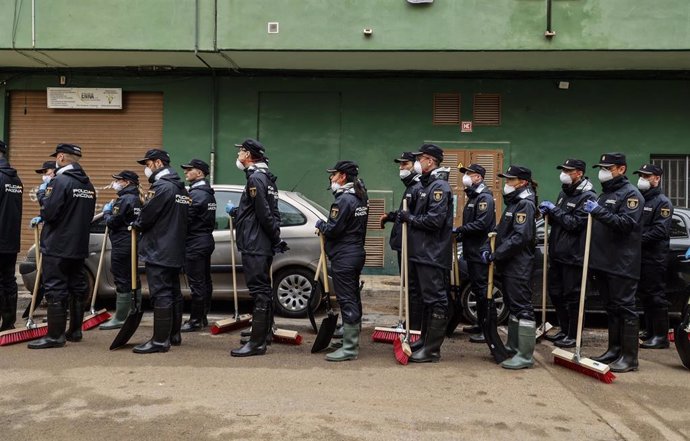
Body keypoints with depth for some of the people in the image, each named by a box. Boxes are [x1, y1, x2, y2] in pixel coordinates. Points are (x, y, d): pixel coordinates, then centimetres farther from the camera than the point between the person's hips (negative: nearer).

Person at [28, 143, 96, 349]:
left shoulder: (61, 181, -15)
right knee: (77, 288, 13)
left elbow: (50, 212, -21)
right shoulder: (88, 184, 10)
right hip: (78, 247, 8)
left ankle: (55, 335, -2)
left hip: (57, 247, -8)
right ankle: (75, 330, 22)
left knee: (55, 290, -4)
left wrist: (43, 198, 1)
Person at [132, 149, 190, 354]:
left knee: (161, 294, -8)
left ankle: (160, 340, -6)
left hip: (158, 251, -10)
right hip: (175, 251, 10)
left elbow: (147, 215, -16)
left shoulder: (162, 187, -15)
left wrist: (136, 225, 5)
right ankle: (174, 335, 23)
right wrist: (142, 224, 17)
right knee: (173, 292, 14)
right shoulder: (180, 188, 15)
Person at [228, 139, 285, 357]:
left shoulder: (255, 178, -15)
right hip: (262, 245, 10)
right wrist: (234, 211, 31)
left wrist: (276, 239, -13)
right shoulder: (264, 176, 17)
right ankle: (264, 330, 30)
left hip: (255, 246, -10)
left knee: (259, 291, -9)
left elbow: (264, 214, -20)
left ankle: (257, 342, -6)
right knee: (263, 289, 18)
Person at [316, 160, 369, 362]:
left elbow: (333, 230, -20)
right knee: (353, 298, 17)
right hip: (357, 253, 10)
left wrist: (320, 224, -1)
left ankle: (350, 348, -2)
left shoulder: (344, 199, -17)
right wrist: (326, 226, 12)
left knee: (347, 301, -6)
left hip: (343, 257, -10)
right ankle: (352, 337, 30)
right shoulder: (360, 197, 12)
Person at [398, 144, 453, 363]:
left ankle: (432, 350, 0)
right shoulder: (426, 185, 18)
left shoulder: (439, 187, -14)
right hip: (422, 252, 11)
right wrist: (405, 215, 6)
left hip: (433, 254, -11)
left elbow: (435, 220, -23)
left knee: (435, 300, -5)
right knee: (426, 298, 18)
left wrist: (410, 218, -12)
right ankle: (425, 339, 30)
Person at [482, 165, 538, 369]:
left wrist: (495, 255, -20)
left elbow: (520, 237, -22)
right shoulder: (512, 202, 17)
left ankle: (525, 356, -5)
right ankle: (513, 347, 28)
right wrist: (488, 248, 5)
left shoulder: (525, 205, -13)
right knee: (512, 306, 17)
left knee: (522, 307, -8)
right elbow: (500, 230, 20)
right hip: (508, 265, 10)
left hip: (519, 266, -10)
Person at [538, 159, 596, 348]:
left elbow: (574, 223, -20)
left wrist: (554, 210, -14)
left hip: (573, 255, -9)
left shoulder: (588, 197, -12)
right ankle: (564, 330, 29)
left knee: (572, 296, 0)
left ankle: (573, 335, 11)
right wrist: (548, 213, 1)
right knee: (555, 293, 15)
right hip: (557, 253, 9)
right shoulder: (564, 193, 15)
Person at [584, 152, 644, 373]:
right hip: (603, 262, 9)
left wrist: (599, 211, -28)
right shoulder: (605, 193, 21)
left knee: (625, 308, -5)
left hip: (622, 264, -9)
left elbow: (626, 223, -21)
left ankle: (629, 357, -1)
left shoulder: (630, 194, -7)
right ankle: (614, 349, 22)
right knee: (611, 308, 14)